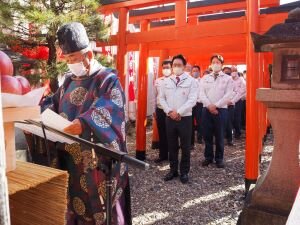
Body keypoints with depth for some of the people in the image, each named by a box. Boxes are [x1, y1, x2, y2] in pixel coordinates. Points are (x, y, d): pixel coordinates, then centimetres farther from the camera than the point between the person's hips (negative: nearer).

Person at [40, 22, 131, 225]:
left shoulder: (108, 79, -10)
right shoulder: (69, 80, 13)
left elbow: (108, 110, -25)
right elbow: (55, 104, 14)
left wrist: (85, 122, -40)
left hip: (97, 158, -6)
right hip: (71, 156, 7)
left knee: (98, 203, 5)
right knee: (73, 198, 18)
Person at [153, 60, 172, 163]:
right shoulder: (157, 81, 8)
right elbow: (155, 96, 13)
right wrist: (154, 110, 12)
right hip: (160, 110, 4)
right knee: (162, 134, 12)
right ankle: (163, 155, 25)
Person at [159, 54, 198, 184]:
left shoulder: (191, 81, -3)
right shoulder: (166, 81, 10)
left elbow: (192, 100, -11)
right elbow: (161, 98, 8)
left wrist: (178, 112, -15)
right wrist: (169, 111, -7)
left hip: (185, 118, -3)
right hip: (170, 118, 3)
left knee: (185, 147, 5)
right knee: (172, 146, 11)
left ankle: (184, 172, 19)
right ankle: (173, 170, 25)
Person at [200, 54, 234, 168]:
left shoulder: (227, 78, 4)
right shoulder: (205, 78, 11)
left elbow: (228, 95, -6)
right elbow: (202, 93, 1)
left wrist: (216, 105, -13)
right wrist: (209, 106, -12)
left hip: (221, 109, -2)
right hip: (207, 109, 2)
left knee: (219, 135, 3)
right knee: (207, 134, 6)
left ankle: (219, 158, 15)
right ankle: (208, 157, 19)